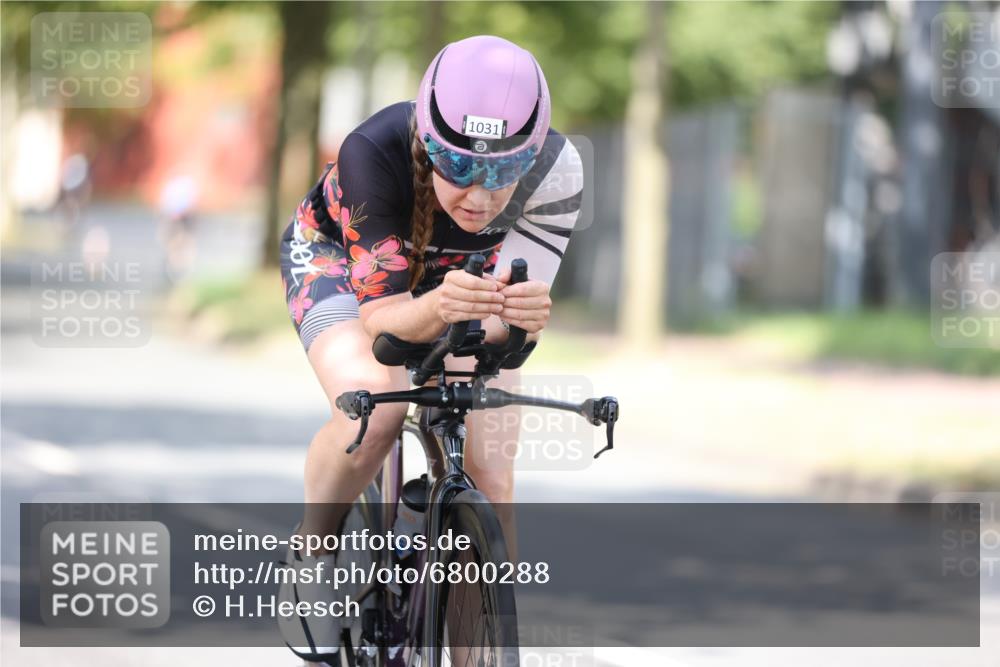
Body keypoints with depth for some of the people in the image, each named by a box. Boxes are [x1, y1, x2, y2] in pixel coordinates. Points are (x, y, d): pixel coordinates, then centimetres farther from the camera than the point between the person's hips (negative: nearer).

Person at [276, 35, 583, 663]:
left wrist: (524, 314, -56)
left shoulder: (555, 171, -34)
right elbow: (379, 315, -37)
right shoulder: (375, 154, -40)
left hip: (463, 277, 3)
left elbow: (503, 325, -32)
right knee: (374, 403, -32)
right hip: (340, 259, -2)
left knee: (491, 481, -12)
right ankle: (311, 555, -5)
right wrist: (437, 308, -59)